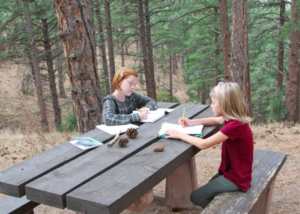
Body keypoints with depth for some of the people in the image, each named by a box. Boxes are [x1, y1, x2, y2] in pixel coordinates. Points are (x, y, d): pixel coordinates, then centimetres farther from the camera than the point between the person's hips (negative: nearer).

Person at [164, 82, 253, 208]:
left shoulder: (235, 125, -30)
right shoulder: (234, 119, -3)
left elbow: (204, 144, -32)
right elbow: (216, 120, 17)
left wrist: (180, 135, -20)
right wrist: (192, 122, 3)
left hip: (236, 179, -9)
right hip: (231, 171, 9)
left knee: (196, 197, 0)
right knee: (208, 191, 26)